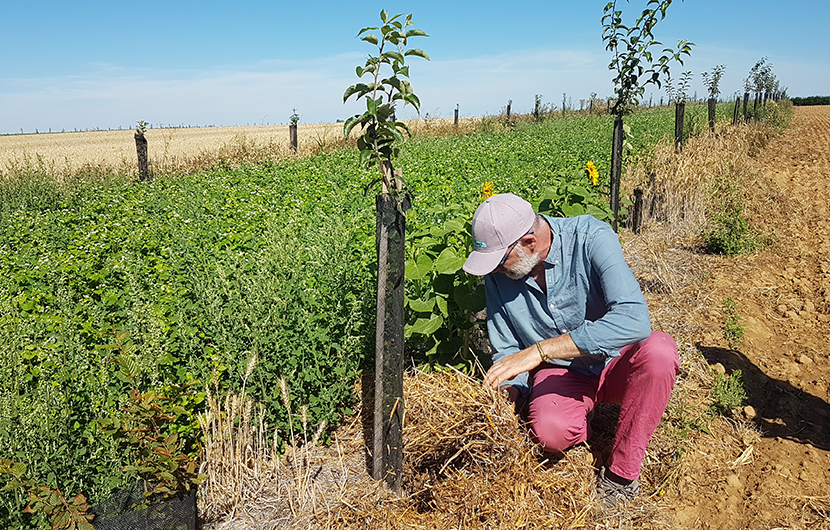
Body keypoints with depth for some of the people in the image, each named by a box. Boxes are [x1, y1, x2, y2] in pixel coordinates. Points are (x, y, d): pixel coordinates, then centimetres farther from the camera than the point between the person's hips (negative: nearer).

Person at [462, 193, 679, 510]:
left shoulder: (591, 238, -24)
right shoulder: (497, 274, -10)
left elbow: (634, 319, -39)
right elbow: (506, 351, 0)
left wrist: (539, 350, -41)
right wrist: (509, 392, -22)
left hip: (615, 364, -1)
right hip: (559, 373, 1)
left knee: (659, 349, -35)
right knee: (550, 432, -32)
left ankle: (621, 474, -17)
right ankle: (585, 421, 6)